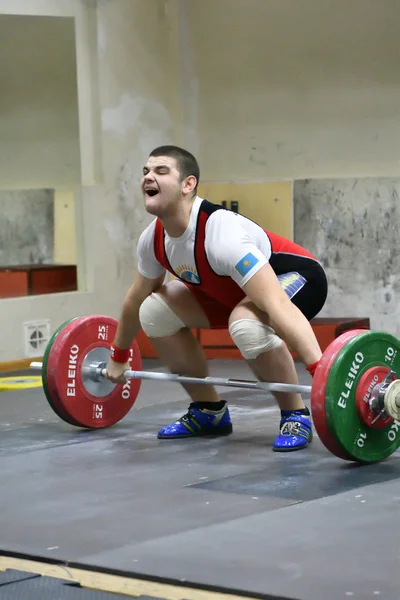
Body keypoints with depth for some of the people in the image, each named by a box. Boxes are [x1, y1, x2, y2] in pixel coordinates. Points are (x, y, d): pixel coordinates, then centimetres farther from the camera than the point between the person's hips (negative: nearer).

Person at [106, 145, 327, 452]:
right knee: (153, 311, -3)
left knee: (245, 323, -39)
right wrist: (118, 357, 20)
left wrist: (323, 373, -54)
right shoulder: (153, 240, -12)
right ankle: (209, 410, 10)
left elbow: (277, 306, -46)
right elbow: (136, 299, 9)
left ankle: (296, 416, -18)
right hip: (234, 289, 8)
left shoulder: (220, 234, -38)